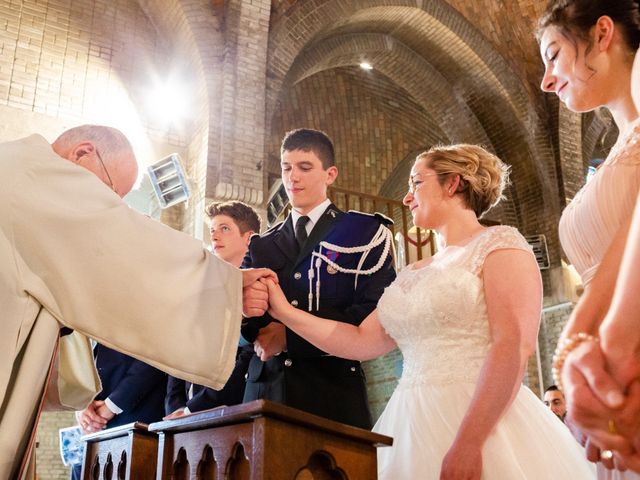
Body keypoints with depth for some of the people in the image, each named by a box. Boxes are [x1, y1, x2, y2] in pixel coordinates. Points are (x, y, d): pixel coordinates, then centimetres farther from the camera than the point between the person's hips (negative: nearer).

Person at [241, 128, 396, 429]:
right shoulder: (261, 245, 16)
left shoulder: (366, 233, 3)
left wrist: (290, 336, -11)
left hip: (334, 395, -3)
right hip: (264, 391, 3)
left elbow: (374, 314, -9)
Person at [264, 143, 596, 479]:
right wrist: (283, 311, 11)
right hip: (413, 427, 7)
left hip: (485, 422, -6)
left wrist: (468, 442, -25)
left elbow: (515, 344, -16)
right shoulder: (412, 275, 17)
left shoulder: (500, 243, -4)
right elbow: (361, 343, 14)